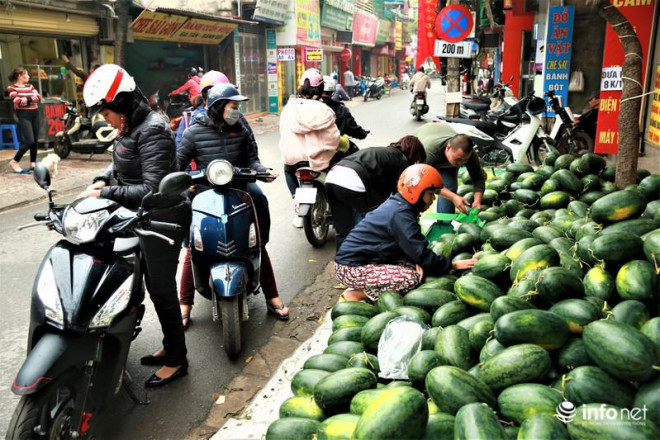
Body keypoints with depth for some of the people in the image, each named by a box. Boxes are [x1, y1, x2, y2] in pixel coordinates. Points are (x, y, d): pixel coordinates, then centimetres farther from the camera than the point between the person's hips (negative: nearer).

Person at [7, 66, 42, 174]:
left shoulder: (30, 86, 15)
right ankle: (14, 162, 1)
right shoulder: (12, 88, -3)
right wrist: (30, 98, -5)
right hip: (24, 115, -6)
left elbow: (39, 97, 2)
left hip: (35, 114, 6)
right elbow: (18, 102, -16)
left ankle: (33, 164, 15)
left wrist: (25, 100, -10)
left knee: (35, 141, 5)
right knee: (29, 141, -15)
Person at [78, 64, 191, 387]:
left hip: (161, 220, -10)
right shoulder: (131, 128, 8)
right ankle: (170, 346, 35)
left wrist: (106, 194, -24)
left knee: (162, 289, 1)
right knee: (154, 285, 19)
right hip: (145, 219, 10)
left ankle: (177, 360, 17)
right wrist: (103, 179, 3)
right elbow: (123, 164, 22)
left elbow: (152, 188, -27)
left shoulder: (151, 131, -21)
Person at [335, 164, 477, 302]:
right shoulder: (400, 215, -21)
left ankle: (362, 288, 4)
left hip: (367, 260, 10)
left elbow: (412, 247, 12)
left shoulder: (397, 204, 8)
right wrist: (453, 265, -12)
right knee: (413, 277, -18)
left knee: (414, 266, 7)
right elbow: (420, 253, -21)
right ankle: (356, 295, -9)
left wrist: (417, 261, -7)